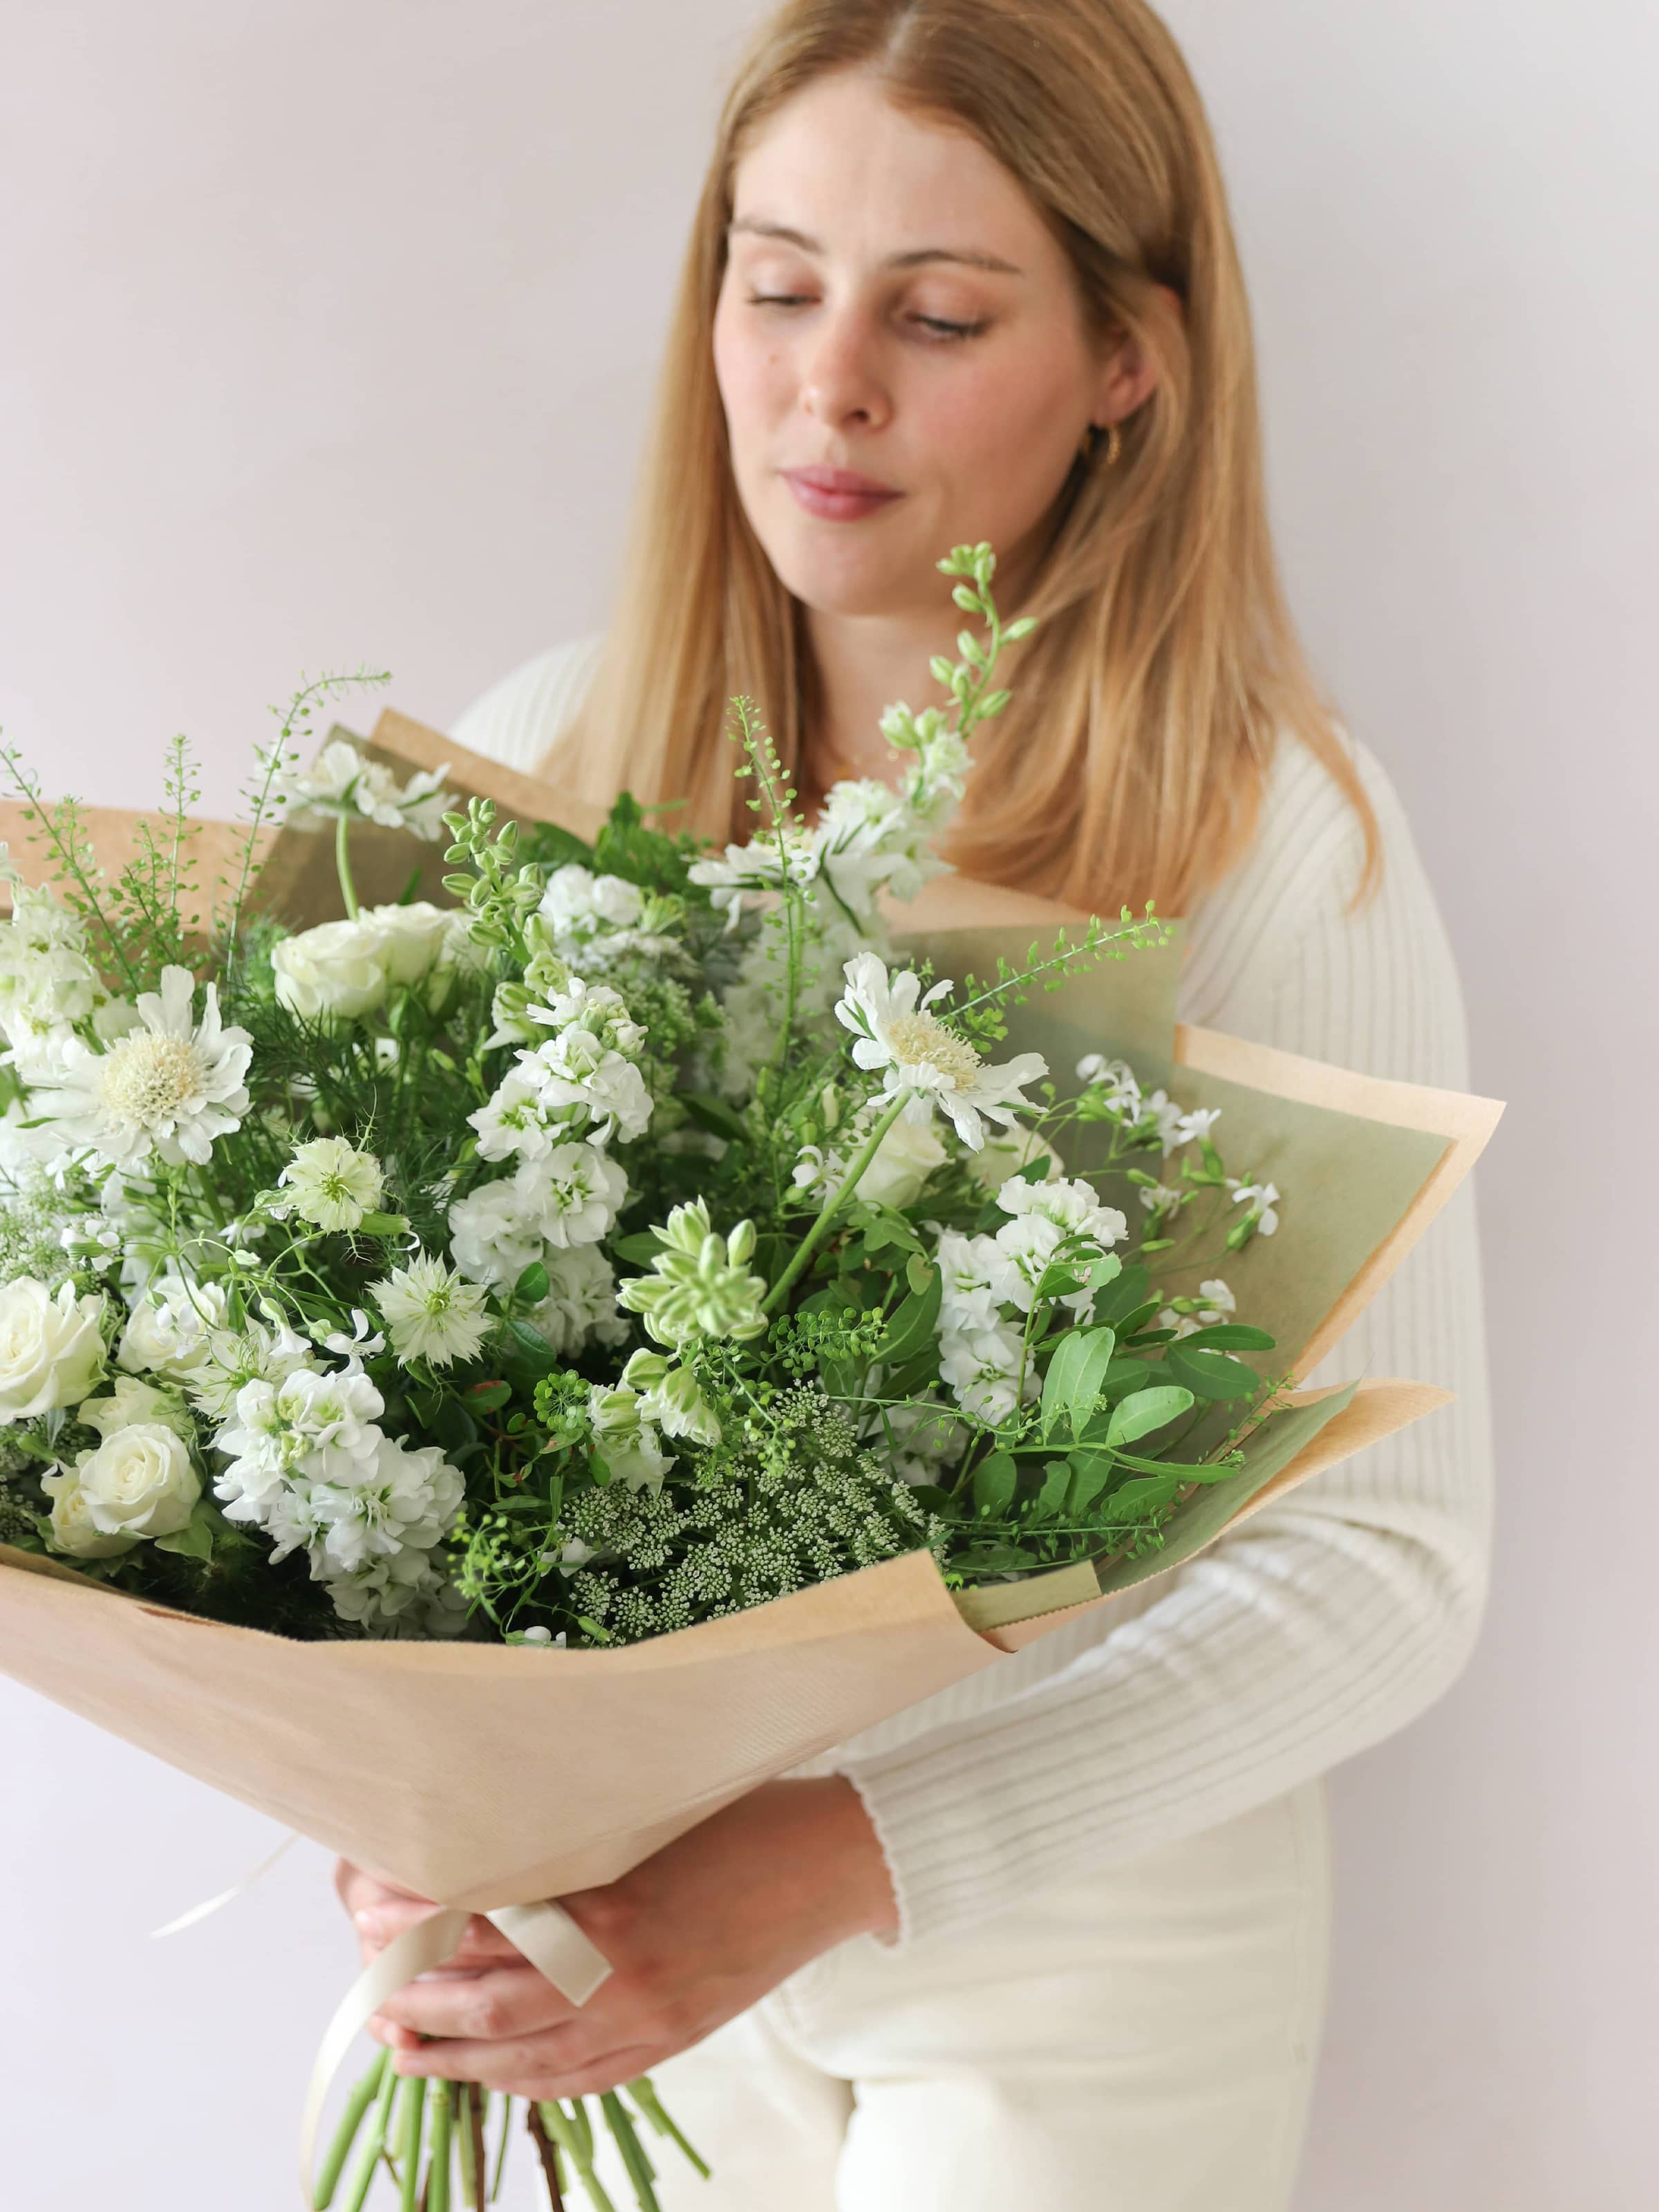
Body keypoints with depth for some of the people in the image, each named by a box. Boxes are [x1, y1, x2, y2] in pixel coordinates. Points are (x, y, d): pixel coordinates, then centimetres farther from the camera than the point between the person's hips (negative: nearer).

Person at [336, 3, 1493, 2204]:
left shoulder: (1279, 840, -18)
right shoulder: (558, 751, -6)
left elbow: (1386, 1556, -20)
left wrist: (854, 1851, -31)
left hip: (1085, 1926, -3)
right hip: (619, 1856, 3)